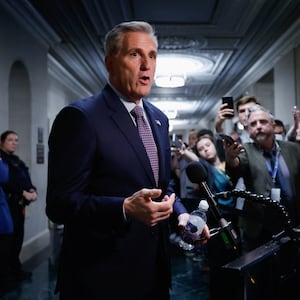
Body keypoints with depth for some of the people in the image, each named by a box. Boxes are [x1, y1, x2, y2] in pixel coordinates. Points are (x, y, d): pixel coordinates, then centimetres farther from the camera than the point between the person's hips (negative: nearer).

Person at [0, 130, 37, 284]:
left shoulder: (17, 161, 18)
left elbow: (26, 180, 13)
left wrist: (32, 190, -7)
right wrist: (24, 193, -19)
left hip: (19, 204, 8)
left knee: (18, 237, 11)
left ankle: (16, 270, 21)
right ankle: (13, 272, 7)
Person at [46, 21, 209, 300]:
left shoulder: (158, 118, 8)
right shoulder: (80, 117, -16)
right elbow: (59, 204, -18)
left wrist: (181, 213, -1)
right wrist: (125, 209, -31)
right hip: (102, 277, -7)